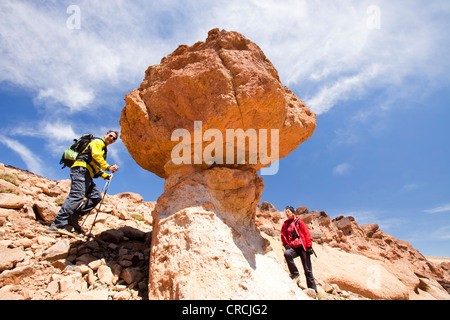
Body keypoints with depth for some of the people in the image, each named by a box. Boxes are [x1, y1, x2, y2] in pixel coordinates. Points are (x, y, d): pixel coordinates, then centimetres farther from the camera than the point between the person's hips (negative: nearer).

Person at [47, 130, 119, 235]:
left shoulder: (104, 150, 32)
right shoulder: (98, 142, 5)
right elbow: (95, 156, -14)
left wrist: (106, 176, 19)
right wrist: (108, 167, -22)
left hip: (87, 175, 10)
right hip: (81, 169, -10)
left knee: (96, 197, 0)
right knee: (77, 195, -23)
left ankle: (73, 218, -6)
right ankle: (57, 225, -29)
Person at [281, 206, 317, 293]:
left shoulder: (298, 222, 4)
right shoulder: (285, 224, 12)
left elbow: (307, 233, 1)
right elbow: (283, 236, 17)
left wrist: (309, 246, -6)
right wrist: (286, 245, 0)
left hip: (302, 247, -2)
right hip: (293, 248, 2)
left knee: (308, 270, 0)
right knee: (287, 254, -32)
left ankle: (313, 291, 12)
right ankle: (295, 273, -13)